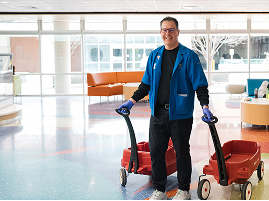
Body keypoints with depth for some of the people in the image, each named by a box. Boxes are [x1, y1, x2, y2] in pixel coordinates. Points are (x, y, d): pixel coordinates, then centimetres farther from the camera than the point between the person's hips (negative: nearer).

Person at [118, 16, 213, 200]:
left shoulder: (189, 56, -4)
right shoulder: (154, 56, 11)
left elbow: (200, 84, -6)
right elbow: (146, 83, 18)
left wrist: (205, 106, -18)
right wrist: (132, 100, 12)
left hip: (180, 114, -4)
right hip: (158, 114, 4)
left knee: (182, 152, 7)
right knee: (156, 151, 6)